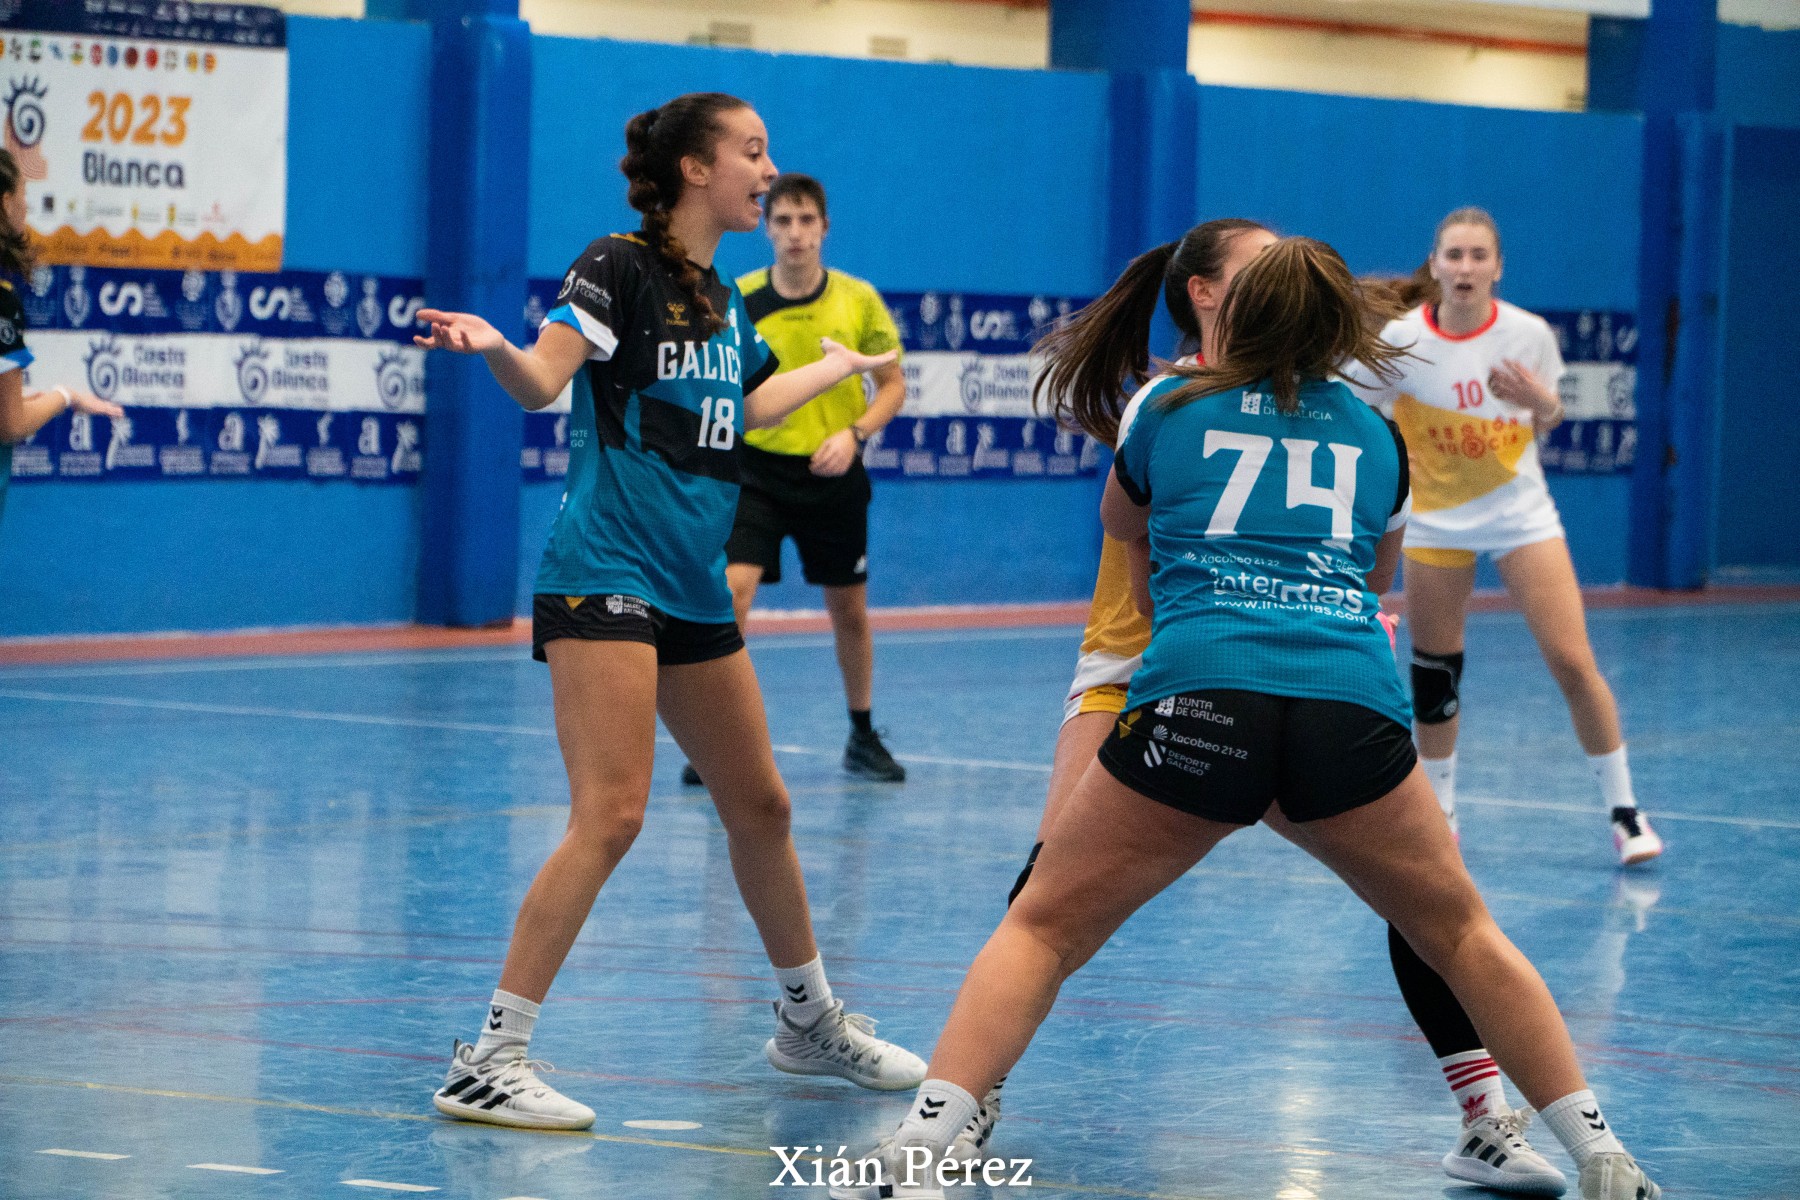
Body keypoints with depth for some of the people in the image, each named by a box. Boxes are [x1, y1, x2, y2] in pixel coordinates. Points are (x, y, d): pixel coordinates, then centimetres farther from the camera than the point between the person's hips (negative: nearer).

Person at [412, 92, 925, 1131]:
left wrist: (839, 366, 48)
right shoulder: (621, 268, -8)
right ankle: (489, 1061, -15)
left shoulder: (721, 300, 15)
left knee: (760, 807, 16)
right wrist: (495, 347, -42)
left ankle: (812, 1024, 34)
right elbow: (544, 381, -21)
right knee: (611, 817, -18)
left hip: (694, 590, 8)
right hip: (605, 574, -8)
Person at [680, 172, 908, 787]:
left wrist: (854, 434, -12)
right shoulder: (737, 300, -7)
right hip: (756, 467, -2)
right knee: (731, 593, -19)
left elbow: (893, 384, 3)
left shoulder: (859, 300, -4)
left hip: (834, 476, 2)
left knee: (849, 611, 13)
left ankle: (862, 738, 32)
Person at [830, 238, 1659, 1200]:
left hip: (1199, 696, -2)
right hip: (1354, 703, 2)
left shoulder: (1166, 406, 21)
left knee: (1043, 928, 7)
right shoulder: (1375, 438, 25)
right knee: (1459, 934, 21)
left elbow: (1121, 525, 40)